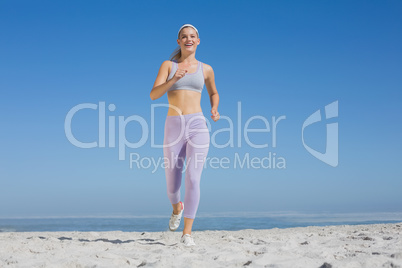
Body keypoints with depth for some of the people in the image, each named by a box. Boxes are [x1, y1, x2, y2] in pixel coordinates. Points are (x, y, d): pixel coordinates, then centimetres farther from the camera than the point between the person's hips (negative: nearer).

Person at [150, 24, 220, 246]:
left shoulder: (205, 69, 13)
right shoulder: (168, 65, 9)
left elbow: (213, 93, 29)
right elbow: (153, 95, -4)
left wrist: (214, 110, 8)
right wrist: (173, 79, -20)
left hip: (198, 127, 0)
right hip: (174, 128, 1)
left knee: (193, 179, -16)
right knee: (172, 184, 7)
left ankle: (187, 233, -7)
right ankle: (177, 208, 43)